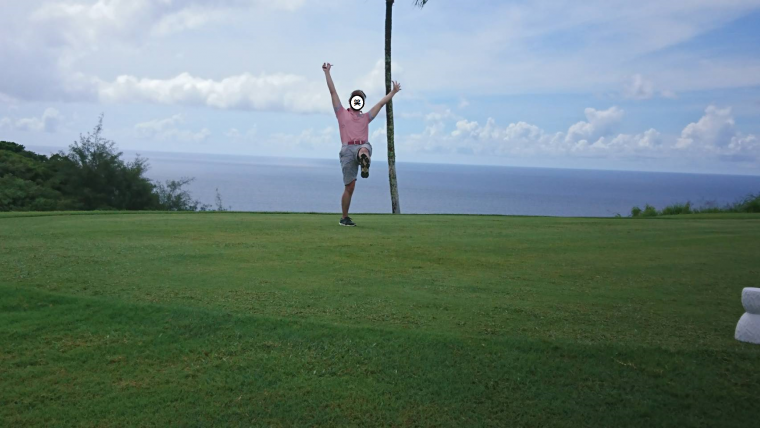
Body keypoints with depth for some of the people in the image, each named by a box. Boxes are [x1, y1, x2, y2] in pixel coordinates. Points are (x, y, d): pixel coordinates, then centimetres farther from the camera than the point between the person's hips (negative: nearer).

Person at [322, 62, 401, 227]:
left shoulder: (365, 117, 30)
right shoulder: (342, 114, 22)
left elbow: (381, 103, 36)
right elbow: (333, 91, 20)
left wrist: (393, 92, 40)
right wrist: (327, 72, 19)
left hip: (364, 145, 2)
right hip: (347, 149, -2)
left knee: (364, 150, -39)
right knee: (349, 187, -5)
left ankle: (364, 164, -74)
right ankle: (345, 217, 7)